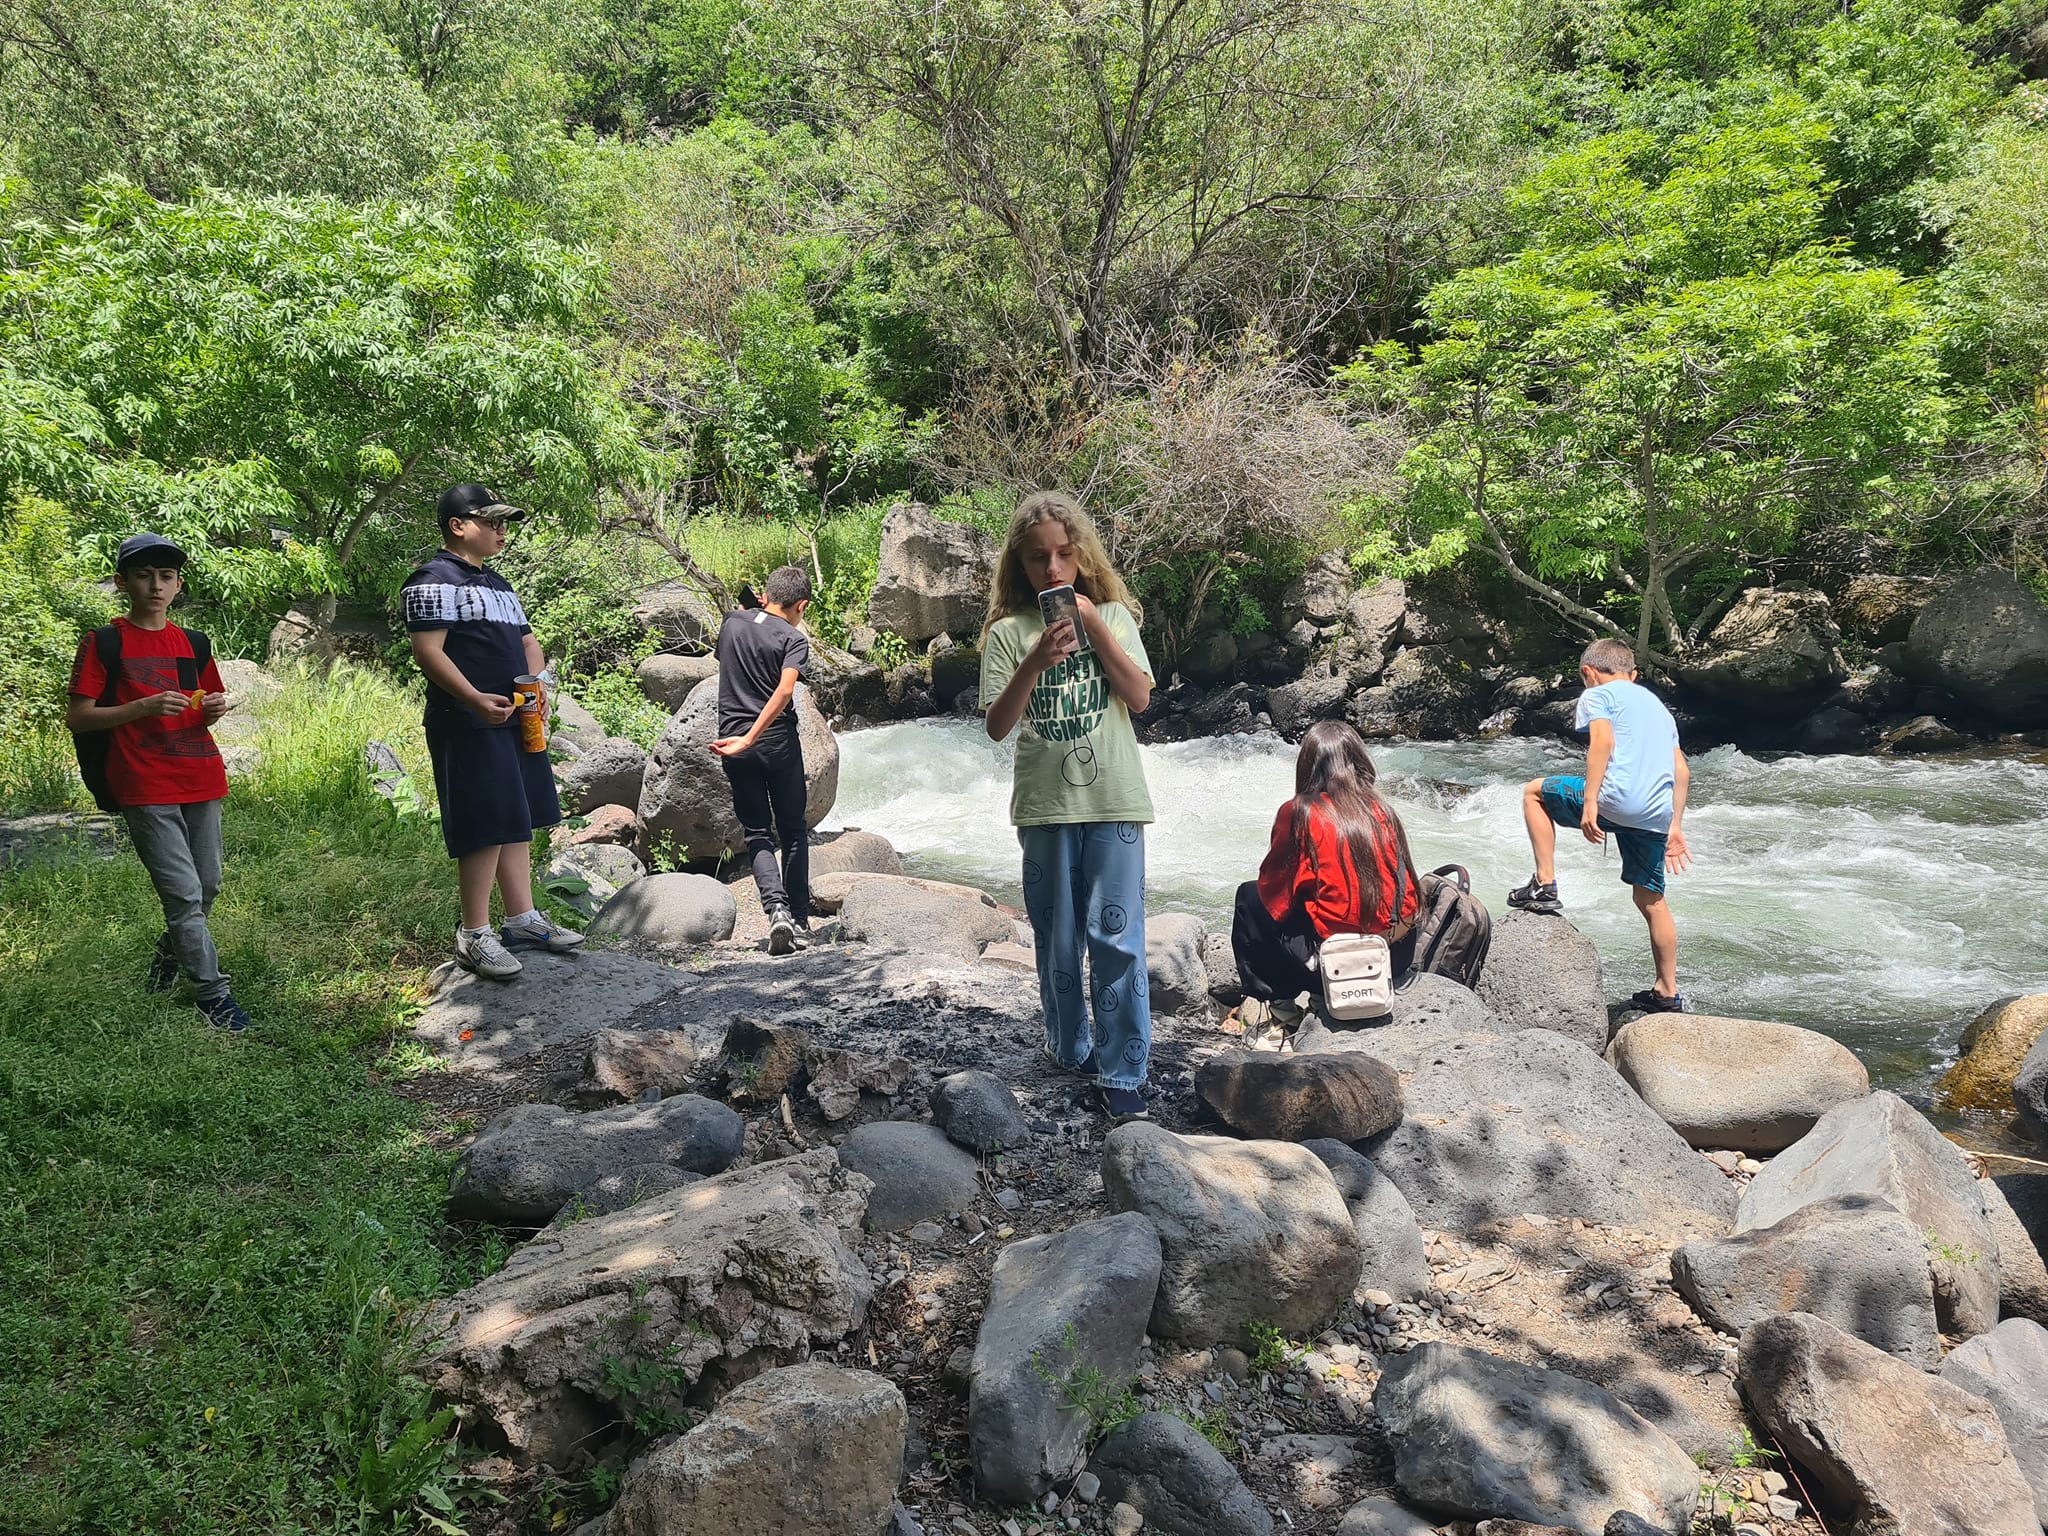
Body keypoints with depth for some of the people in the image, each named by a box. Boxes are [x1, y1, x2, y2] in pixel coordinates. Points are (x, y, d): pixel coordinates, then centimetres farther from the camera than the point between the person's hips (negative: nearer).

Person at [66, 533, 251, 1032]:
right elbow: (77, 717, -6)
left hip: (201, 781, 6)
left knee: (208, 886, 12)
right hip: (146, 789, -5)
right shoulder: (104, 643, -3)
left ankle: (169, 955, 38)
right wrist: (144, 707, -19)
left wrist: (214, 709, -2)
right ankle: (213, 993, 2)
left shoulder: (191, 644, 12)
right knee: (184, 893, -8)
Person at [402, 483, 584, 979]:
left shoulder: (498, 584, 22)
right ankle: (474, 935, -1)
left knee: (518, 822, 12)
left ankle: (523, 919, 21)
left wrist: (536, 682, 4)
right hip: (467, 724, -9)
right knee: (486, 827, -9)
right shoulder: (435, 580, -7)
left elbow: (527, 642, 25)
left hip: (514, 720, 9)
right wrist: (475, 700, -26)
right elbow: (428, 650, -16)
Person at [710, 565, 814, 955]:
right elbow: (785, 691, -23)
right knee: (793, 832, 11)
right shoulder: (793, 639, -7)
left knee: (757, 834, 6)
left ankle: (776, 907, -15)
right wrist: (749, 739, -23)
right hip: (778, 741, -3)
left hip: (734, 737, 3)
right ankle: (800, 920, 12)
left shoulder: (733, 622, 7)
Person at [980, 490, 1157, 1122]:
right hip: (1045, 806, 1)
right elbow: (997, 726, -6)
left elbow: (1139, 697, -6)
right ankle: (1070, 1050, 28)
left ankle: (1122, 1072, 1)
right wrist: (1038, 660, -19)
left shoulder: (1112, 615, 5)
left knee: (1116, 937, -6)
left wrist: (1094, 625, -12)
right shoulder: (1008, 633, 2)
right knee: (1058, 941, 10)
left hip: (1113, 802, -1)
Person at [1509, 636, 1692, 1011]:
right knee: (1651, 901, 16)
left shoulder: (1597, 694, 8)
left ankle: (1545, 886, 7)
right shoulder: (1657, 705, 29)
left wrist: (1589, 802, -18)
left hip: (1617, 800, -7)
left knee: (1534, 791, 16)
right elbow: (1682, 772, 23)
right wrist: (1674, 826, 24)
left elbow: (1602, 741, -12)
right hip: (1656, 816, 7)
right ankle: (1668, 993, 20)